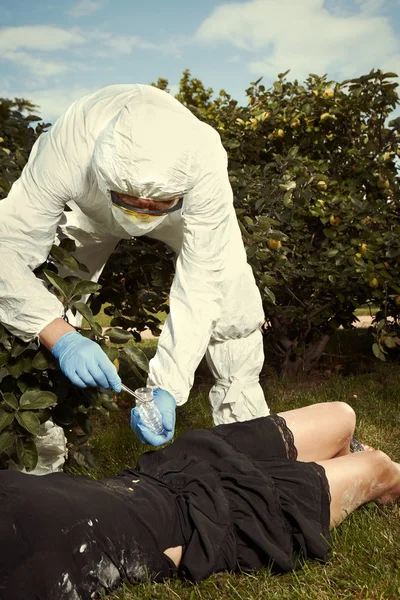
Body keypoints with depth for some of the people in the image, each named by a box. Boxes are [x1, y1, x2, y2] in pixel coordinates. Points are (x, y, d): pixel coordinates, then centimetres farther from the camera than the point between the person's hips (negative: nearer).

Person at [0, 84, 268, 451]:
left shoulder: (206, 169, -42)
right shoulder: (63, 155, -44)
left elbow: (199, 290, -38)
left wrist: (167, 389, -46)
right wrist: (61, 336, -56)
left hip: (187, 209, 0)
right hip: (87, 208, 0)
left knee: (235, 305, -14)